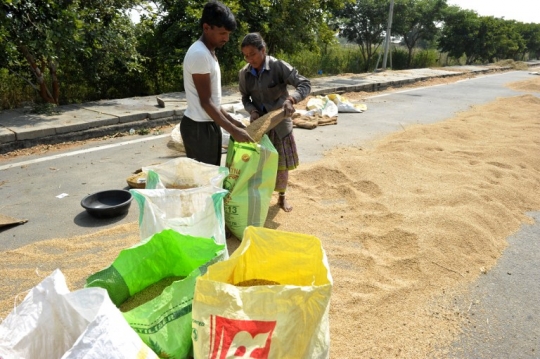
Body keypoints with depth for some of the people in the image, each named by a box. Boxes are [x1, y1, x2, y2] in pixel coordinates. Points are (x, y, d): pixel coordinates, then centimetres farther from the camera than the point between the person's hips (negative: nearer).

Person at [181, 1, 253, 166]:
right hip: (199, 127, -10)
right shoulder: (199, 54, -18)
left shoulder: (208, 53, 13)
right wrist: (232, 130, -19)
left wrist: (232, 120, 14)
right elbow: (205, 102, -19)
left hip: (209, 124, 10)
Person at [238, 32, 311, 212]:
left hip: (280, 122, -2)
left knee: (281, 163, 9)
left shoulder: (279, 66, -17)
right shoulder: (244, 74, -5)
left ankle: (282, 197, 30)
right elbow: (245, 98, 6)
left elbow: (305, 84, -21)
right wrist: (252, 110, -16)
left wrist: (291, 99, -39)